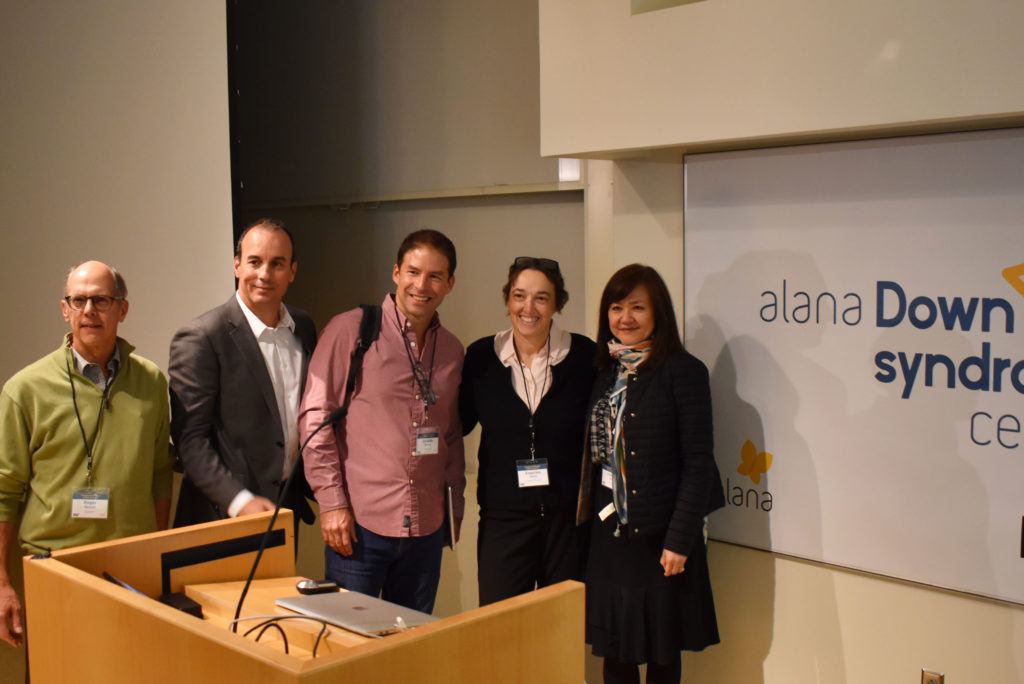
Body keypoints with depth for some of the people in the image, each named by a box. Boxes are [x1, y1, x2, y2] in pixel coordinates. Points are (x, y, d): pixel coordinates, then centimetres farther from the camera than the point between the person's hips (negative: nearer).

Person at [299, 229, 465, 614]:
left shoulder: (452, 350, 10)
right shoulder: (350, 330, -6)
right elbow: (315, 418, -7)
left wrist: (454, 505, 14)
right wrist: (332, 502, -11)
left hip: (426, 528, 5)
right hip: (359, 523, -5)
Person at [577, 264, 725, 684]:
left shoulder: (682, 371, -9)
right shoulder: (604, 372, 8)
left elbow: (699, 462, -12)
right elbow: (596, 454, 10)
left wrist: (680, 539, -16)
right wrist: (588, 515, 2)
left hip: (659, 537, -5)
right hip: (609, 536, 5)